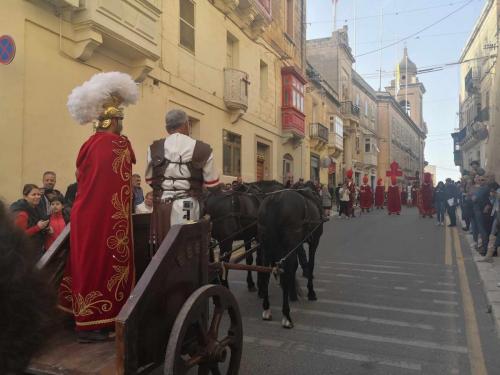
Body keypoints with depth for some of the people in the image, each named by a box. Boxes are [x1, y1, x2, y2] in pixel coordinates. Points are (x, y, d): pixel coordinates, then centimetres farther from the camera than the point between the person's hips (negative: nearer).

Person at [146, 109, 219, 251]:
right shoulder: (203, 149, -5)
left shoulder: (154, 148, 2)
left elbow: (150, 180, 12)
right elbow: (212, 185, 0)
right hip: (189, 206, -2)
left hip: (161, 206, 3)